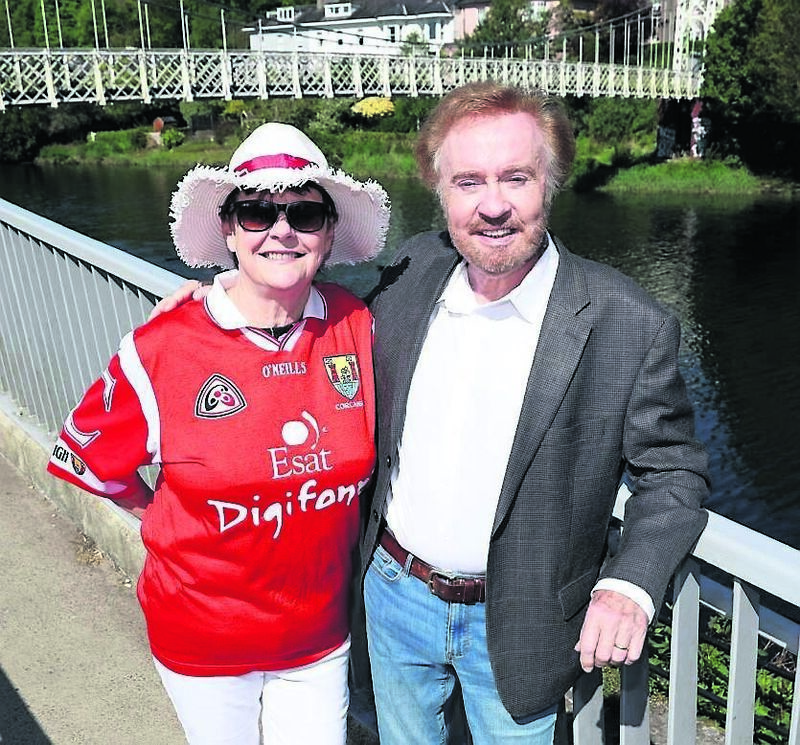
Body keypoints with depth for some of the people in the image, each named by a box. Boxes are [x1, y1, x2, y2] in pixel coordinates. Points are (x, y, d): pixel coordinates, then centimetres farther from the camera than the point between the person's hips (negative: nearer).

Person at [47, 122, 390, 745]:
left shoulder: (360, 328, -13)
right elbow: (84, 453, -2)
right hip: (203, 639, -1)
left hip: (321, 630, 2)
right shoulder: (162, 350, -19)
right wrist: (159, 516, 4)